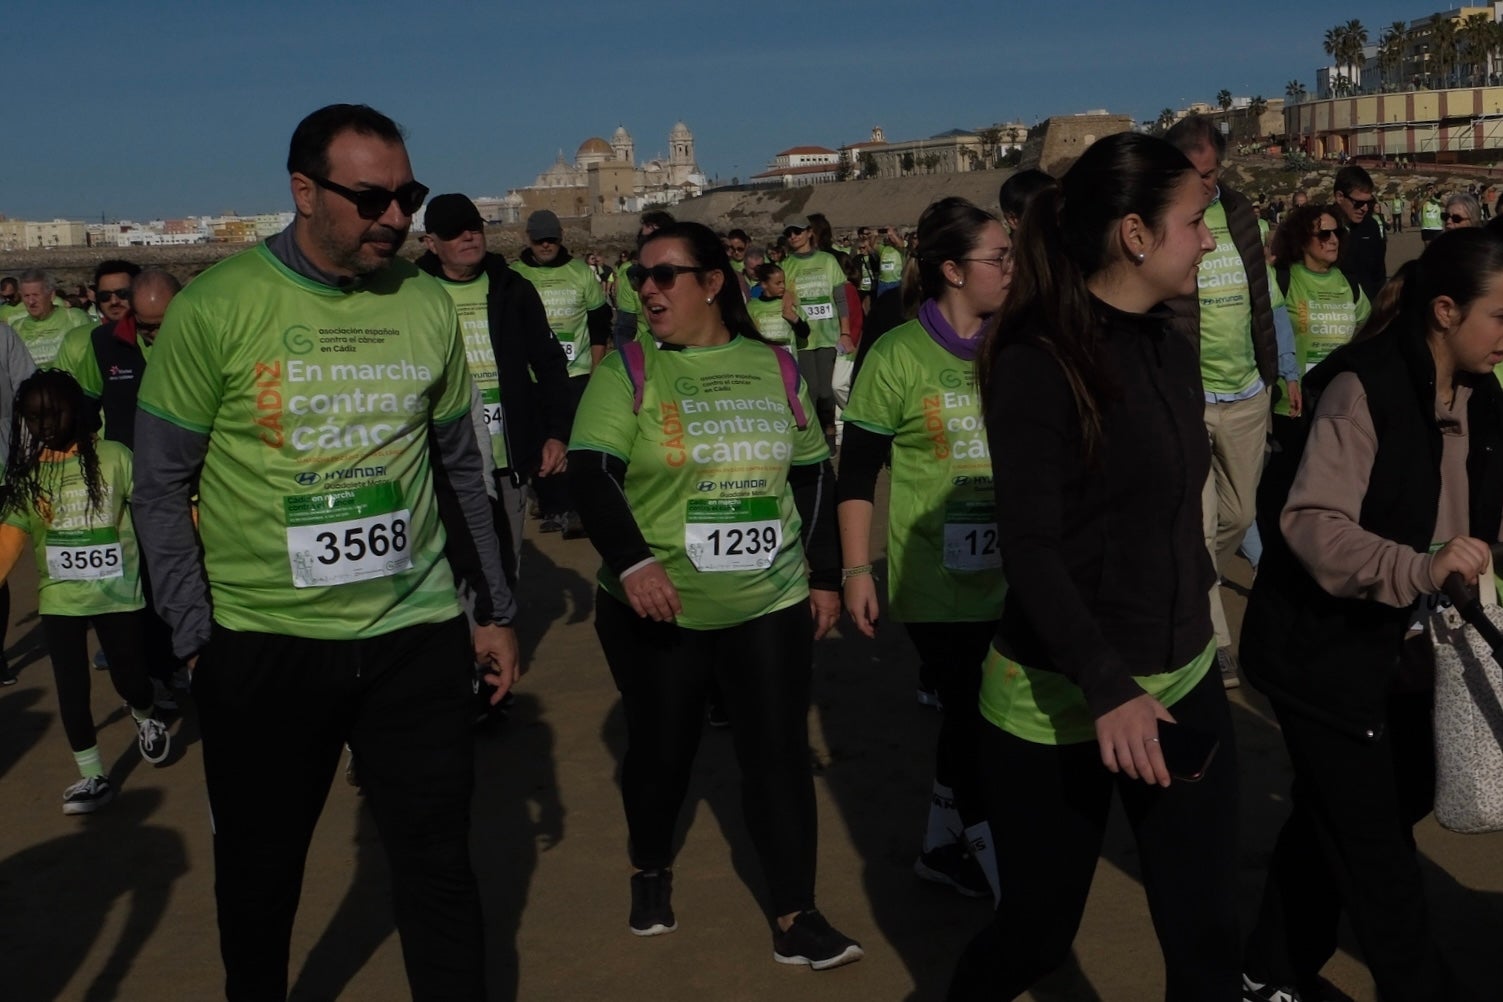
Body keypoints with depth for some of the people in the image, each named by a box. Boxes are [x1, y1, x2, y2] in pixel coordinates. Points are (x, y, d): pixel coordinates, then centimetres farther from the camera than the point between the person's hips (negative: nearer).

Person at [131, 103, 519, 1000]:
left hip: (416, 633, 2)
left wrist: (497, 609, 13)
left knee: (438, 866, 8)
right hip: (263, 641, -1)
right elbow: (162, 487, -3)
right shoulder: (215, 308, -8)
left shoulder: (429, 305, 2)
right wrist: (196, 634, -7)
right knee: (259, 871, 16)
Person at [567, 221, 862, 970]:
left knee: (779, 751, 2)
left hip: (772, 603, 2)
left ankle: (795, 919, 13)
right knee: (662, 746, 13)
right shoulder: (628, 369, -4)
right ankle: (650, 870, 40)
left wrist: (825, 575, 8)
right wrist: (632, 561, -28)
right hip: (657, 609, -1)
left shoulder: (773, 366, 4)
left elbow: (812, 473, 10)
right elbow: (591, 473, -14)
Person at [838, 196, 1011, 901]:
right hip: (937, 580, -5)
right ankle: (999, 869, 16)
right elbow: (857, 472, -7)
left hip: (1008, 575, 5)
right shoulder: (897, 357, -10)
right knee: (973, 717, 0)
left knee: (970, 714, 14)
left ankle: (942, 846, 33)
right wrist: (857, 571, -10)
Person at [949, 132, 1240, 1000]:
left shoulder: (1170, 347, 6)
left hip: (1184, 677, 6)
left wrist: (1196, 630, 17)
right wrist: (1107, 688, -26)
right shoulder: (1038, 362, -16)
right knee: (1038, 932, 10)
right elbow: (1031, 548, -20)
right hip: (1063, 695, -6)